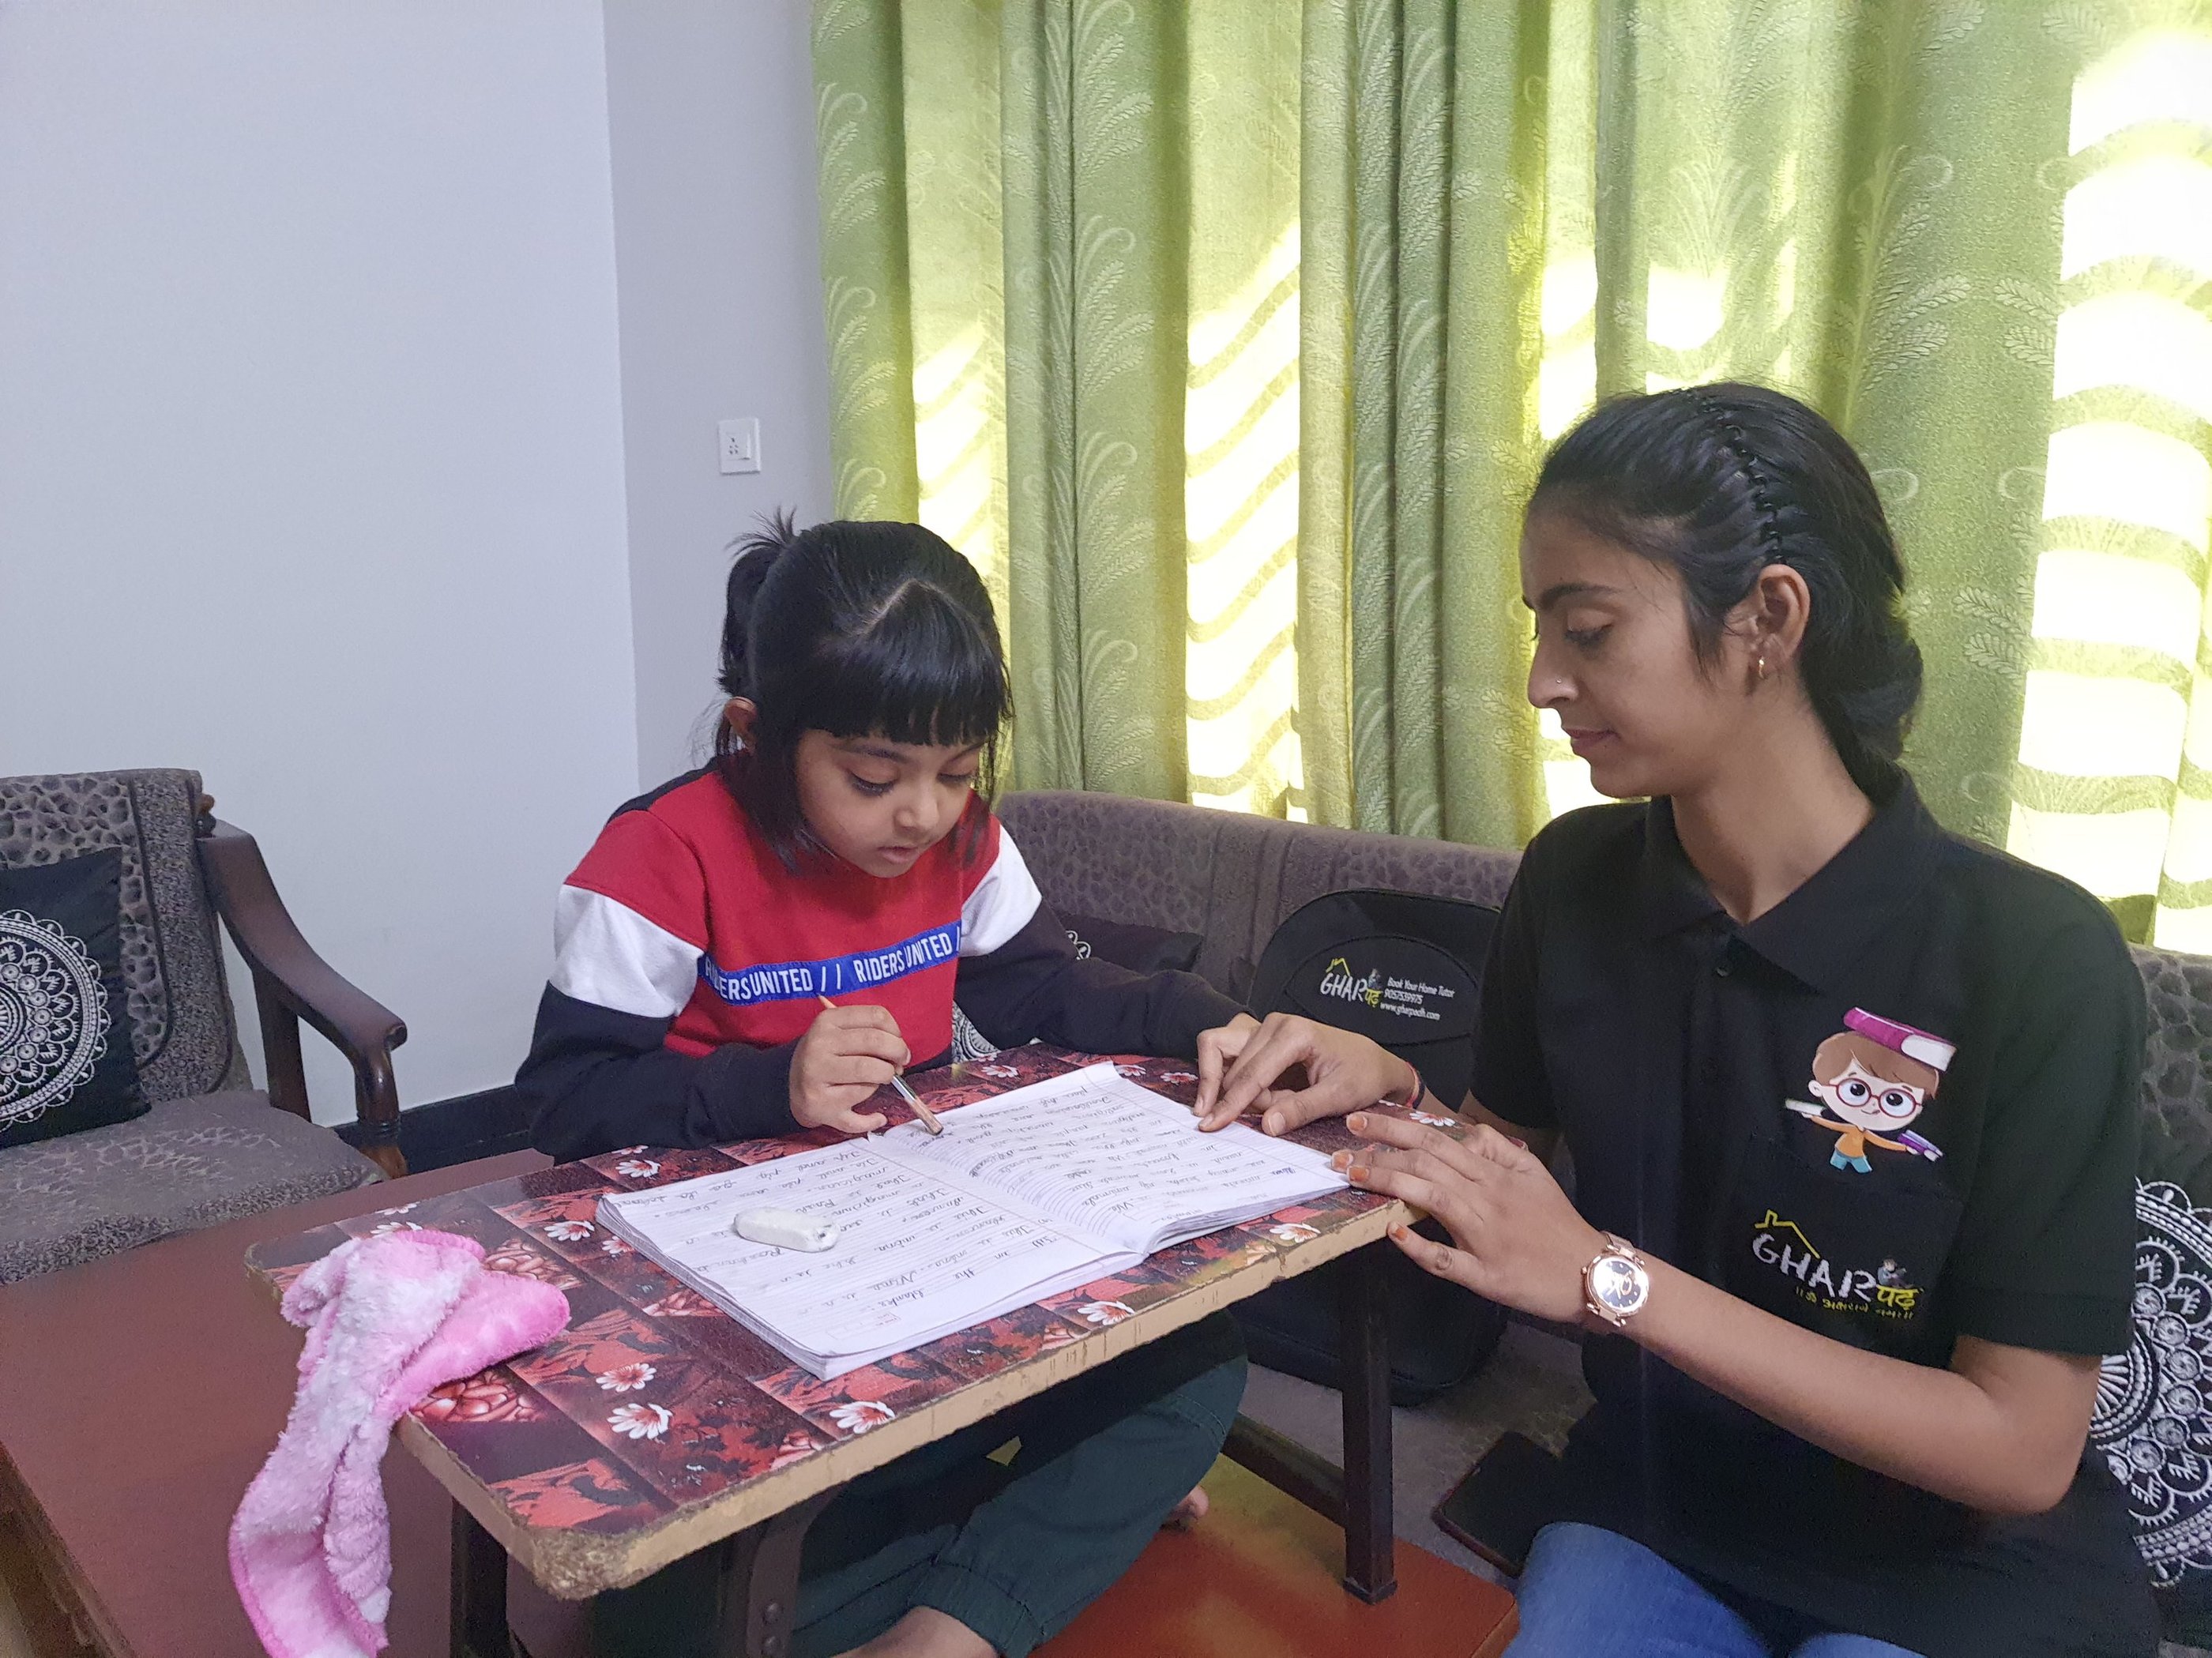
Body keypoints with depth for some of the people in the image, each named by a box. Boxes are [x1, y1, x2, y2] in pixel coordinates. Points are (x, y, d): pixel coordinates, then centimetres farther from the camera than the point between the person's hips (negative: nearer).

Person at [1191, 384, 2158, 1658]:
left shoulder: (2036, 958, -22)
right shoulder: (1574, 880, -8)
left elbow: (2022, 1448, -20)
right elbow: (1516, 1151, 8)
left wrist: (1611, 1278, -27)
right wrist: (1393, 1090, -13)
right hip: (1652, 1513, 4)